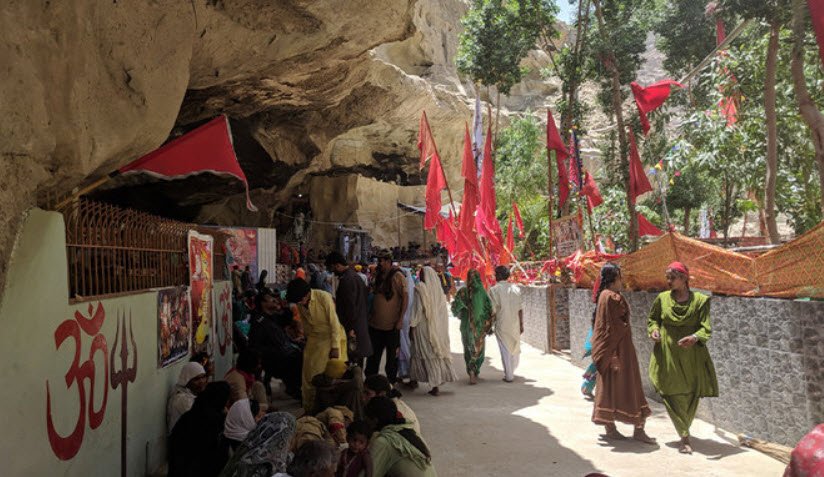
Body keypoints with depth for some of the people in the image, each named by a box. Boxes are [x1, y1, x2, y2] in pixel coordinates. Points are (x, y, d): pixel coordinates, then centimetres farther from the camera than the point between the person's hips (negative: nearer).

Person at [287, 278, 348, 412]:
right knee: (308, 375, 5)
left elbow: (334, 323, -21)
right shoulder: (300, 303, -7)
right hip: (314, 340, 5)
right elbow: (304, 323, 7)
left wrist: (335, 347, -20)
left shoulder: (324, 297, -24)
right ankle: (309, 409, 22)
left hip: (331, 337, -5)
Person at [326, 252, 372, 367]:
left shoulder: (346, 280, -18)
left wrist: (350, 328, -20)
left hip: (352, 327, -10)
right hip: (361, 325, 10)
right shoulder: (355, 275, 13)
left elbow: (350, 306, -22)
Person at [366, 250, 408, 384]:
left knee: (392, 356, 8)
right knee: (373, 354, 11)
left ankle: (392, 382, 20)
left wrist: (401, 319, -18)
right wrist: (371, 315, 16)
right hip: (375, 323, 6)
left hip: (392, 324, -6)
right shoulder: (379, 276, 10)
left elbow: (405, 298, -14)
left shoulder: (397, 276, -11)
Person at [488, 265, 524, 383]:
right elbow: (520, 308, 1)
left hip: (502, 325, -3)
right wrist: (521, 324, 8)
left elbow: (493, 310, -10)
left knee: (505, 350, 4)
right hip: (515, 324, 3)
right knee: (515, 348, 17)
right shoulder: (515, 288, 1)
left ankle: (509, 376, 8)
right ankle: (511, 372, 28)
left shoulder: (494, 289, -9)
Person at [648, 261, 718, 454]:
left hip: (691, 356, 0)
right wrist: (654, 329, -7)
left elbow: (705, 329, -8)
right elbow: (652, 319, 15)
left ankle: (684, 429, 31)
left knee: (690, 396, 7)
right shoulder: (662, 298, 2)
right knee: (673, 396, -3)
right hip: (667, 356, 1)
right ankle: (685, 437, 7)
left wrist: (695, 337, -28)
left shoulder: (700, 300, -3)